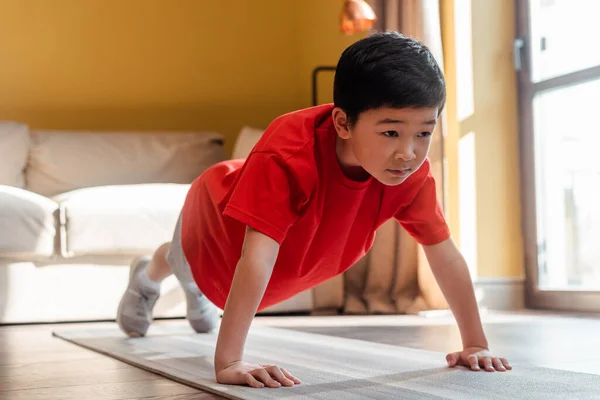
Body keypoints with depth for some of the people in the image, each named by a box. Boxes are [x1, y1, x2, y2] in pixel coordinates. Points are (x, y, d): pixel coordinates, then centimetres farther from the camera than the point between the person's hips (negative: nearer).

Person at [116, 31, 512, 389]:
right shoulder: (288, 155, -51)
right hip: (217, 214, -4)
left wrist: (476, 344, -26)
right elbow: (257, 259, -58)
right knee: (183, 262, 33)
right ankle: (146, 277, 69)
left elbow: (446, 255, -26)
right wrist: (228, 362, -62)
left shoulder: (413, 173, -35)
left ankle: (200, 292, 74)